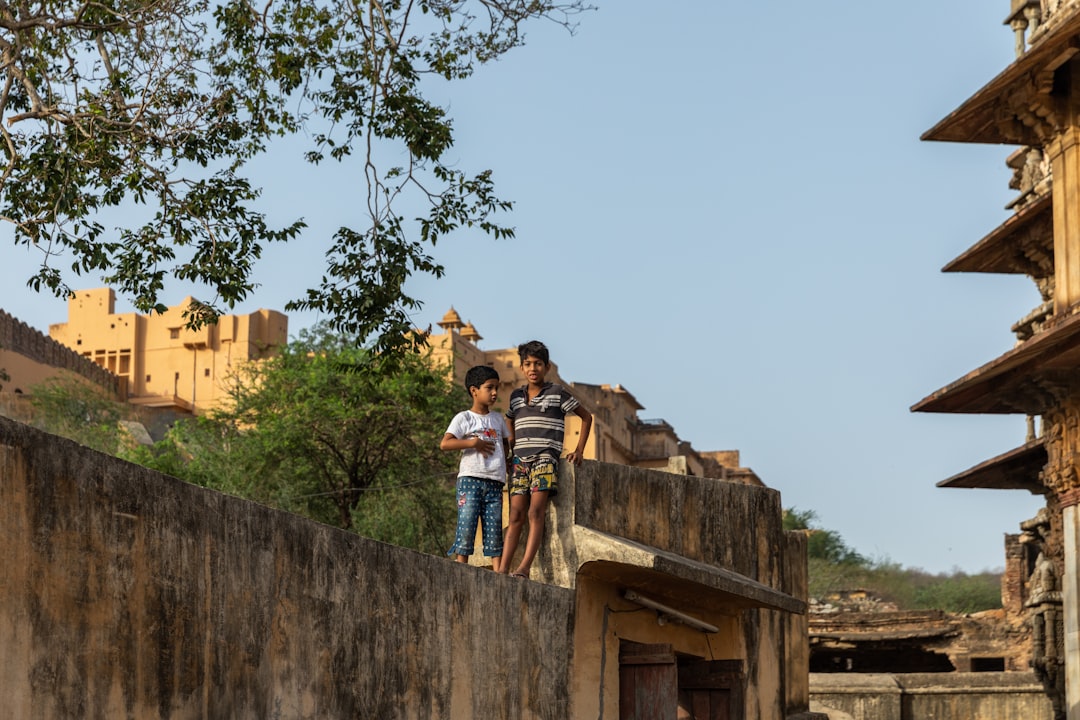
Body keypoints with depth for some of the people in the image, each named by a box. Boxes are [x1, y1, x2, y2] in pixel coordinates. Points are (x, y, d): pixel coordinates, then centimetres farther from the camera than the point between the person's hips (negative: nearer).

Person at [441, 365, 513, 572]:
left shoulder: (498, 419, 18)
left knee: (494, 527, 2)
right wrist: (473, 443, -16)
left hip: (494, 482, 5)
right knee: (466, 524, -9)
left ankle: (498, 570, -2)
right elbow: (444, 444, -10)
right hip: (470, 479, -5)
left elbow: (507, 441, 35)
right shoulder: (464, 418, 1)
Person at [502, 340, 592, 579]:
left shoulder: (557, 393, 2)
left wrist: (579, 450, 5)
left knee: (536, 512, -17)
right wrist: (510, 451, 20)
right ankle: (502, 569, -8)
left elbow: (586, 417, 10)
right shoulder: (516, 396, 15)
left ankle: (524, 568, -26)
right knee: (516, 515, -3)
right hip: (520, 460, 4)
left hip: (545, 458, -4)